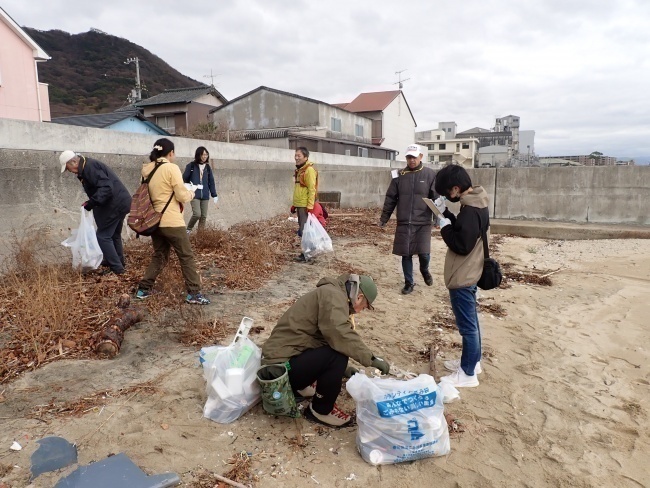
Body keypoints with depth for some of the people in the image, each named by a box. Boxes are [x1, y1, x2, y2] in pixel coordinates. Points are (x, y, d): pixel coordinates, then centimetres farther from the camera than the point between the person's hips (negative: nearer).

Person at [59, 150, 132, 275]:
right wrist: (92, 203, 14)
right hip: (121, 202, 11)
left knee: (103, 236, -4)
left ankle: (116, 268, -2)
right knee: (114, 234, 21)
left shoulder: (90, 167, -17)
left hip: (116, 204, -11)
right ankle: (119, 263, 33)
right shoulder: (87, 167, 16)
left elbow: (106, 187, -27)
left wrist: (91, 203, -29)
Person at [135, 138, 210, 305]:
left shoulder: (147, 170, 9)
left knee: (159, 256, 20)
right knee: (186, 257, 2)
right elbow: (182, 196, -12)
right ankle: (194, 294, 4)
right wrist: (191, 192, 8)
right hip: (172, 221, -7)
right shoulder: (171, 168, -12)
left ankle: (143, 289, 21)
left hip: (155, 220, 7)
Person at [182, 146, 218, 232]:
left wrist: (214, 195, 10)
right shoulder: (191, 166, -2)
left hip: (205, 195, 5)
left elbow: (211, 182, 13)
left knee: (204, 216, 5)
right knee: (197, 214, -16)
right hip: (194, 195, -4)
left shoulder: (207, 167, 11)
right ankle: (188, 229, 8)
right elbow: (185, 180, -1)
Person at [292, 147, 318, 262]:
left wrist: (310, 206, -22)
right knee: (302, 230, 14)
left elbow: (312, 189, -19)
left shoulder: (309, 170, -14)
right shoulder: (299, 170, 15)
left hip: (306, 206, -9)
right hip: (300, 205, 9)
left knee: (304, 231, -6)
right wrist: (294, 204, 21)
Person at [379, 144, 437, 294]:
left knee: (424, 253, -6)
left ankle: (424, 270, 29)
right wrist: (384, 218, 7)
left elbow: (436, 198, -4)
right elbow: (390, 198, 8)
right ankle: (409, 282, 24)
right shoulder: (399, 175, 6)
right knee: (406, 254, 6)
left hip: (423, 223, -2)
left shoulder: (430, 174, 0)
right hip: (403, 223, 2)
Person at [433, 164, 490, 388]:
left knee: (467, 325, 1)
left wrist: (444, 226, -14)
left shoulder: (470, 211, -25)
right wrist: (445, 213, 5)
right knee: (470, 321, 21)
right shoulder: (476, 203, 6)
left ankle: (468, 373, 14)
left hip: (462, 277, -10)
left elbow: (461, 245, -26)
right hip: (469, 273, 10)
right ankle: (472, 361, 36)